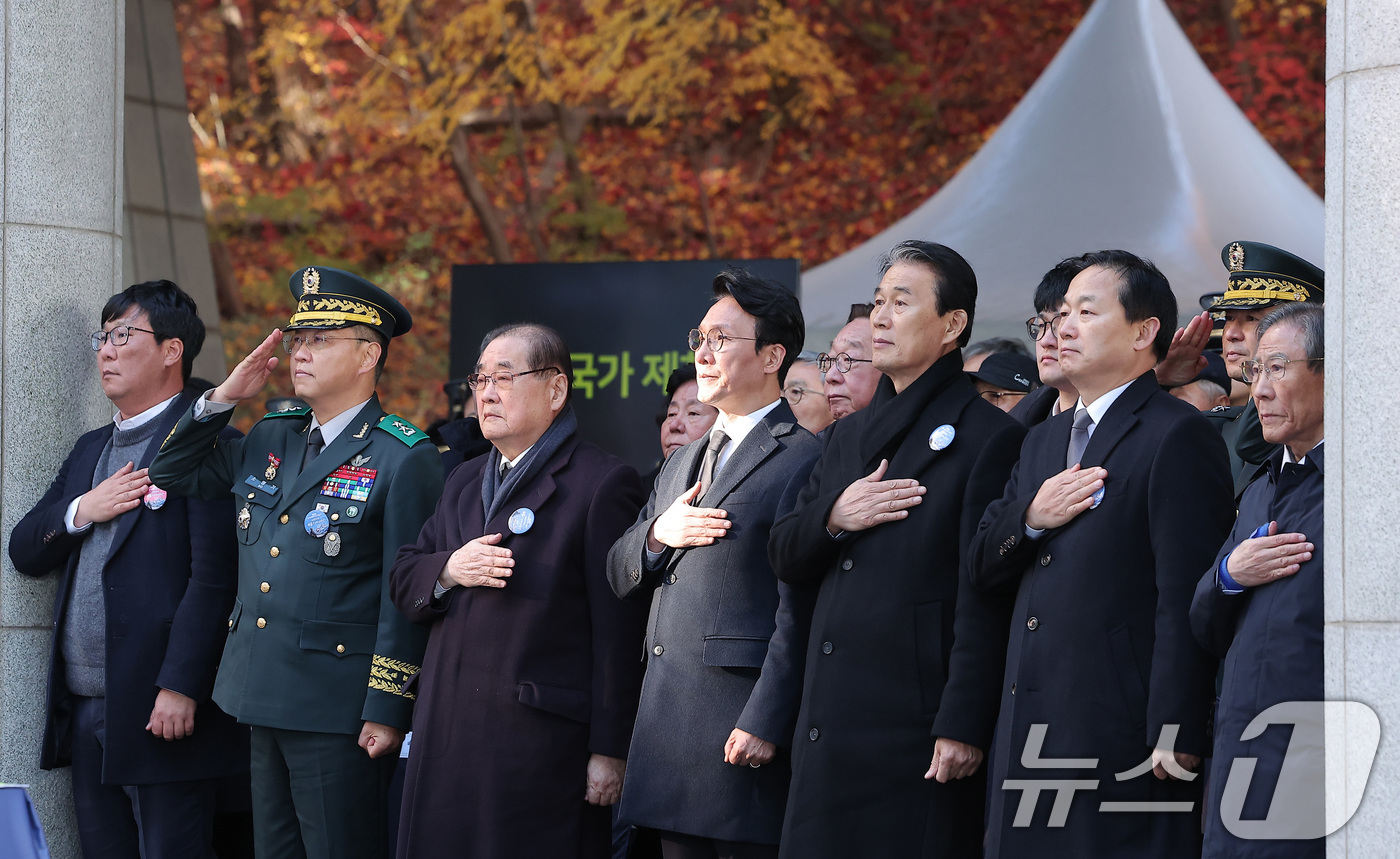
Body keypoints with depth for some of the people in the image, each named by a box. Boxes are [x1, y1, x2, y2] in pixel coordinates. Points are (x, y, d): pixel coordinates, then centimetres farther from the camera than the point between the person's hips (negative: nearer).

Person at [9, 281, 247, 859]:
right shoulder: (92, 449, 21)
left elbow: (214, 578, -15)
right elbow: (23, 551, 19)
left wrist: (180, 687, -22)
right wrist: (80, 512, -1)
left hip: (165, 710, -8)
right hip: (85, 713, 8)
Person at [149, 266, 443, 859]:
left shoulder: (404, 459, -8)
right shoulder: (270, 440, 13)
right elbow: (173, 474, 23)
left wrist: (387, 713, -16)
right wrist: (223, 397, 9)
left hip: (339, 714, -7)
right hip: (265, 700, 7)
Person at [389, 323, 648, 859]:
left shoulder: (604, 483, -4)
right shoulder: (465, 482, 21)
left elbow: (618, 629, -10)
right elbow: (402, 581, 19)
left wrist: (611, 750, -14)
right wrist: (447, 571, -4)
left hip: (542, 748, -6)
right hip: (446, 743, 7)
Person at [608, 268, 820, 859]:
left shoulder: (803, 460, -8)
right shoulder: (683, 463, 21)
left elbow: (800, 610, -14)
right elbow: (620, 578, 21)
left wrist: (765, 723, -20)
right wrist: (657, 535, -1)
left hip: (742, 727, -8)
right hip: (666, 723, 8)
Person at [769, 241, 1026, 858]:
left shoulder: (989, 436, -6)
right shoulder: (850, 436, 19)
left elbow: (985, 598, -12)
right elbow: (784, 558, 18)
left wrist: (963, 728, -18)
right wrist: (832, 518, -4)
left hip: (916, 732, -7)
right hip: (830, 729, 7)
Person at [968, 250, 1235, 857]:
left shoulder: (1179, 437, -7)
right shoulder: (1043, 441, 21)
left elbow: (1184, 601, -14)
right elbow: (979, 569, 18)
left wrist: (1173, 736, -19)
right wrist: (1030, 519, -3)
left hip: (1121, 737, -8)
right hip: (1030, 734, 8)